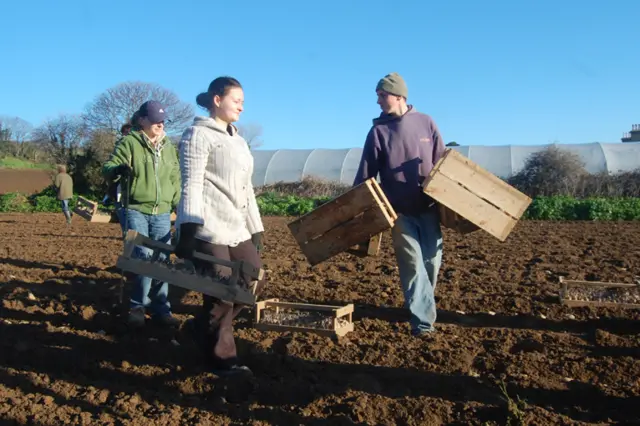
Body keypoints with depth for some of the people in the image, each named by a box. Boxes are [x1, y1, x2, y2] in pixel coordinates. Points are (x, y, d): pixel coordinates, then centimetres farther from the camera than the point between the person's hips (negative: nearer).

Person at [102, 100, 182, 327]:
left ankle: (161, 308, 13)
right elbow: (108, 168, -7)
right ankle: (138, 306, 6)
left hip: (162, 213, 5)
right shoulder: (129, 142, -1)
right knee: (144, 258, -12)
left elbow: (175, 180, 21)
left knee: (162, 260, 4)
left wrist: (179, 205, 16)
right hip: (136, 211, -4)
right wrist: (118, 168, -30)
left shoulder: (169, 146, 15)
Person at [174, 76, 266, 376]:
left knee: (255, 281, 8)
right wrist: (188, 229, -21)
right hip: (208, 228, -9)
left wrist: (256, 228, 19)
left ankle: (204, 327, 26)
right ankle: (221, 359, 13)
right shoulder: (198, 134, -4)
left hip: (236, 229, 9)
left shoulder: (237, 140, 21)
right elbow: (191, 185, -13)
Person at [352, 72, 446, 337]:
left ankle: (420, 307, 30)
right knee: (413, 263, -6)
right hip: (400, 211, -2)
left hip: (429, 208, 2)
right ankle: (422, 319, -1)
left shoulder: (425, 123, 3)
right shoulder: (378, 131, 0)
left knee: (432, 261, 8)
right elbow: (366, 172, 0)